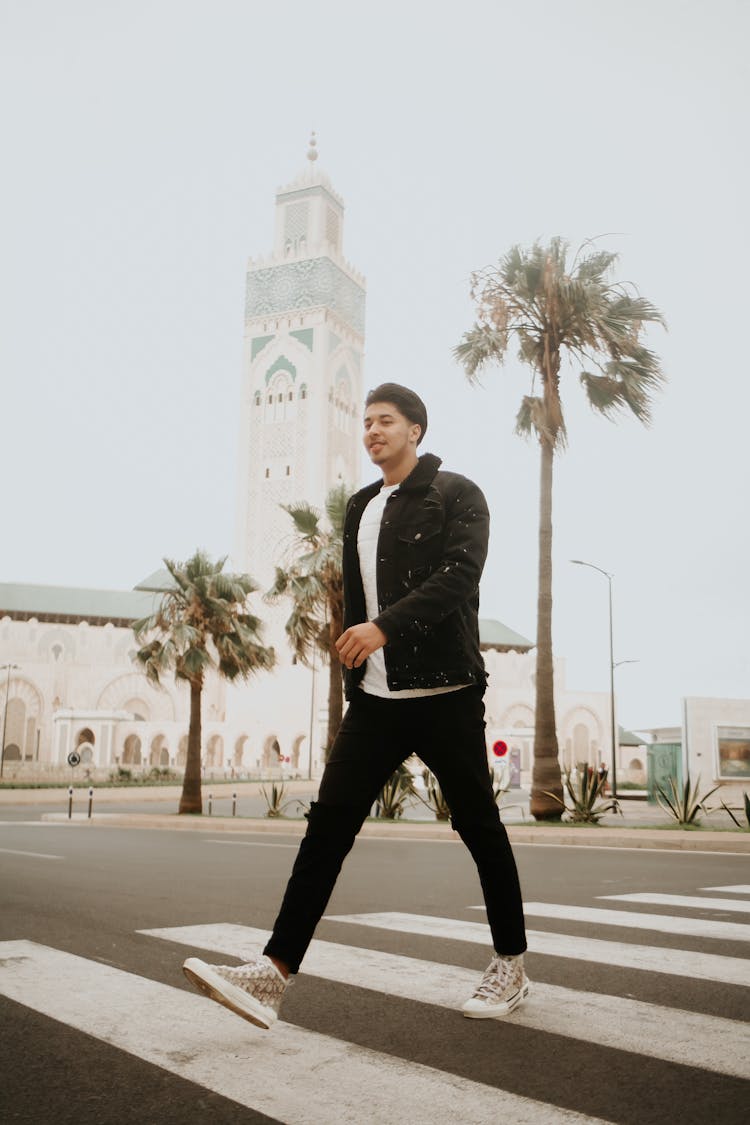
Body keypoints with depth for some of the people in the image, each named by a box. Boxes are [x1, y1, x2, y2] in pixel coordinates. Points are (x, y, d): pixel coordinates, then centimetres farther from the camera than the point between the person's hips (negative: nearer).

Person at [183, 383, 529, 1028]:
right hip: (376, 699, 6)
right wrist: (355, 674, 16)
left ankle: (512, 967, 21)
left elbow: (460, 573, -17)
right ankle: (275, 973, -4)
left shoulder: (457, 495, -1)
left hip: (445, 692, -5)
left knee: (478, 826, 5)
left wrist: (385, 626, -28)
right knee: (328, 823, -4)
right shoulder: (360, 508, 18)